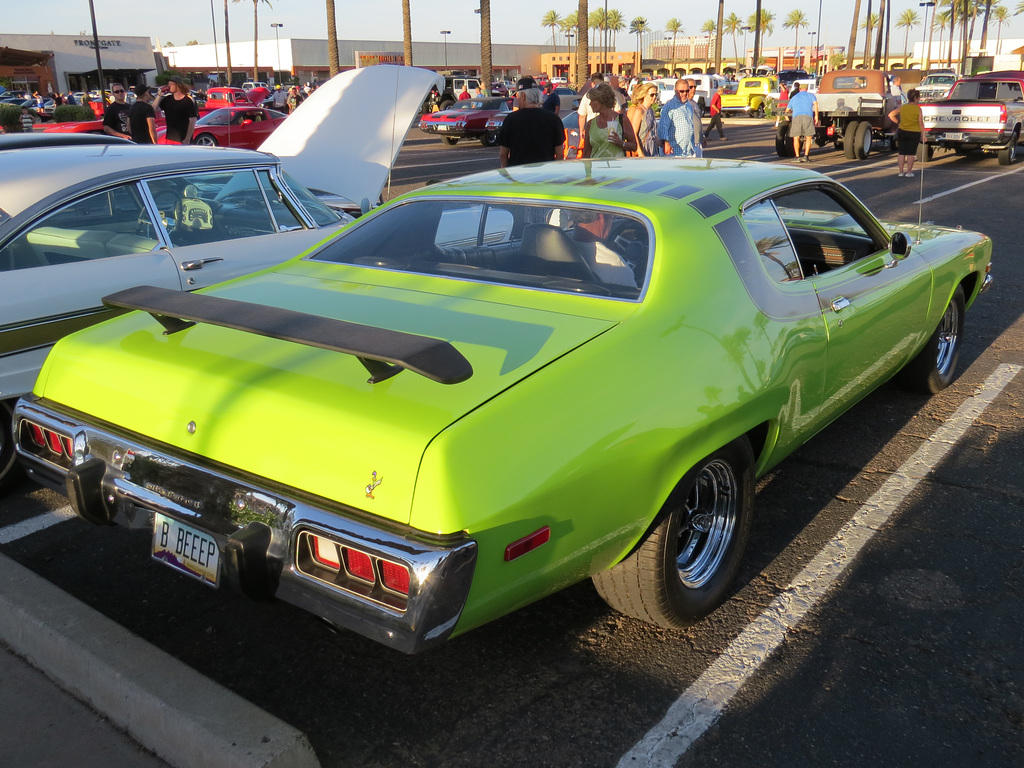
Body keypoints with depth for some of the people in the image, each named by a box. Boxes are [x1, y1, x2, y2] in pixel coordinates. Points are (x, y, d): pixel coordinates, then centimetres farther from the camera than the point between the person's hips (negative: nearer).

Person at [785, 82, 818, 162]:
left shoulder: (794, 97, 31)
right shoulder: (810, 95, 24)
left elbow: (787, 110, 35)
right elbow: (815, 103, 6)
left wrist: (791, 112, 58)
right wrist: (816, 116, 7)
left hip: (796, 116, 1)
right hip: (808, 116, -1)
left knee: (796, 138, 0)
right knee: (808, 137, 5)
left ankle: (797, 157, -9)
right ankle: (806, 156, -5)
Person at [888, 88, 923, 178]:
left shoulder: (902, 107, 0)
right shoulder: (918, 109, -8)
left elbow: (891, 115, 0)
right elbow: (920, 123, -9)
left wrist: (898, 122, 7)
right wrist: (923, 134, -2)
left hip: (902, 132, 2)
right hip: (914, 133, -2)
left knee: (901, 152, 7)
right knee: (911, 153, 4)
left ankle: (901, 172, 8)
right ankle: (909, 172, 4)